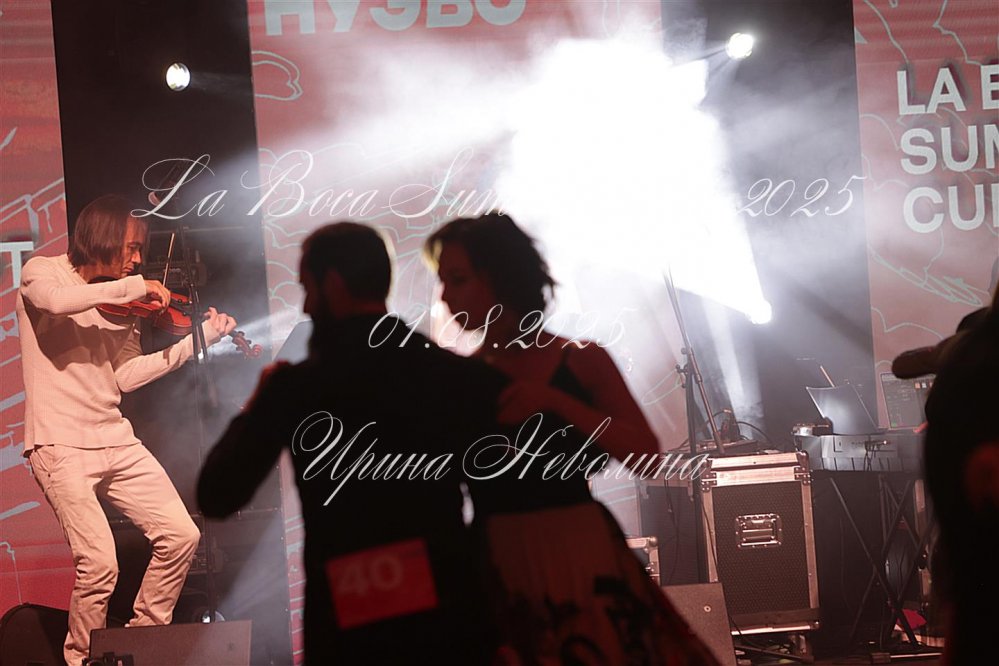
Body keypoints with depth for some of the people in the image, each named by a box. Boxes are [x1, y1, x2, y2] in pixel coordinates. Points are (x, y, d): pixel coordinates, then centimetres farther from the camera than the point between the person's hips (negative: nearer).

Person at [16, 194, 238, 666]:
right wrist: (136, 286, -21)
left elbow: (125, 376, 6)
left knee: (181, 536, 1)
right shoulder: (41, 273, -2)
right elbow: (58, 301, -28)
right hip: (61, 444, -7)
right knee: (99, 563, -17)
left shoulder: (119, 303, 14)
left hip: (115, 440, 7)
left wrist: (198, 340, 1)